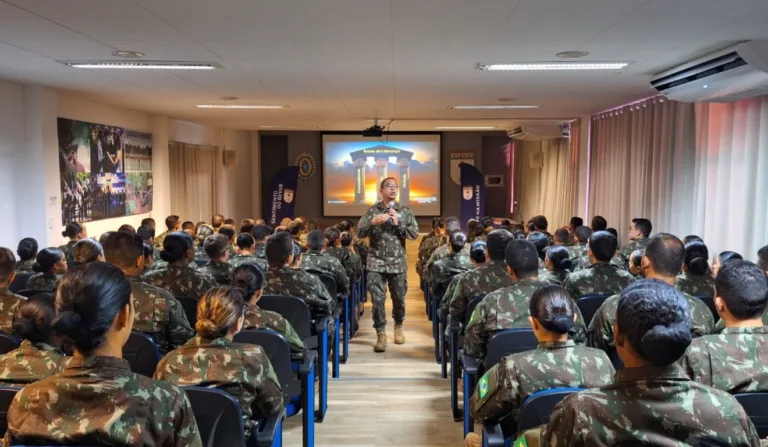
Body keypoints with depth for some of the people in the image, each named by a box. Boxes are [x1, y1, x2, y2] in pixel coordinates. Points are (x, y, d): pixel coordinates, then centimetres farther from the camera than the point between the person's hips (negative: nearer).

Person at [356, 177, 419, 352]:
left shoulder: (405, 211, 5)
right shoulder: (371, 211, 3)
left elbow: (415, 233, -2)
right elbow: (359, 233, -4)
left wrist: (398, 223, -14)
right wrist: (373, 222, -20)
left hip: (398, 263, 1)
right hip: (376, 262, -1)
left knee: (399, 298, 11)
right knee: (377, 299, -5)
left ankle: (398, 326, 36)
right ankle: (381, 334, 4)